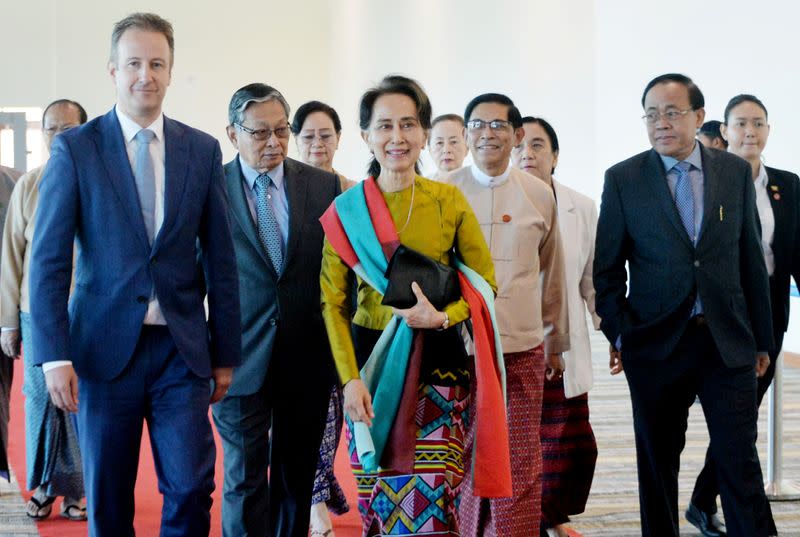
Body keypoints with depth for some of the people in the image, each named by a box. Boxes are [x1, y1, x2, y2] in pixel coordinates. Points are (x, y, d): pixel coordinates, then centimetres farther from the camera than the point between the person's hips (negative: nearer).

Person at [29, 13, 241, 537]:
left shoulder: (203, 150, 5)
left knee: (191, 489, -2)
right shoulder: (74, 148, -2)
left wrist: (226, 354, 6)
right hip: (104, 348, -1)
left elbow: (220, 259, 7)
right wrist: (54, 356, -12)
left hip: (182, 349, 1)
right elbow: (48, 259, -4)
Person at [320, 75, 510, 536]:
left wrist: (443, 316, -14)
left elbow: (485, 282, 5)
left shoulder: (449, 201, 1)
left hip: (439, 359, 0)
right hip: (371, 360, 1)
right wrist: (350, 378, -10)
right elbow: (332, 303, 0)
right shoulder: (347, 210, 1)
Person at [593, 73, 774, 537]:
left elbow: (751, 259, 8)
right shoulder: (623, 179, 0)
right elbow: (607, 267, 4)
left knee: (740, 459, 1)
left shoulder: (736, 172, 4)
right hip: (656, 343, 0)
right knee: (658, 462, 9)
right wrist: (618, 333, -3)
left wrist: (762, 339, 9)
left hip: (728, 342, 1)